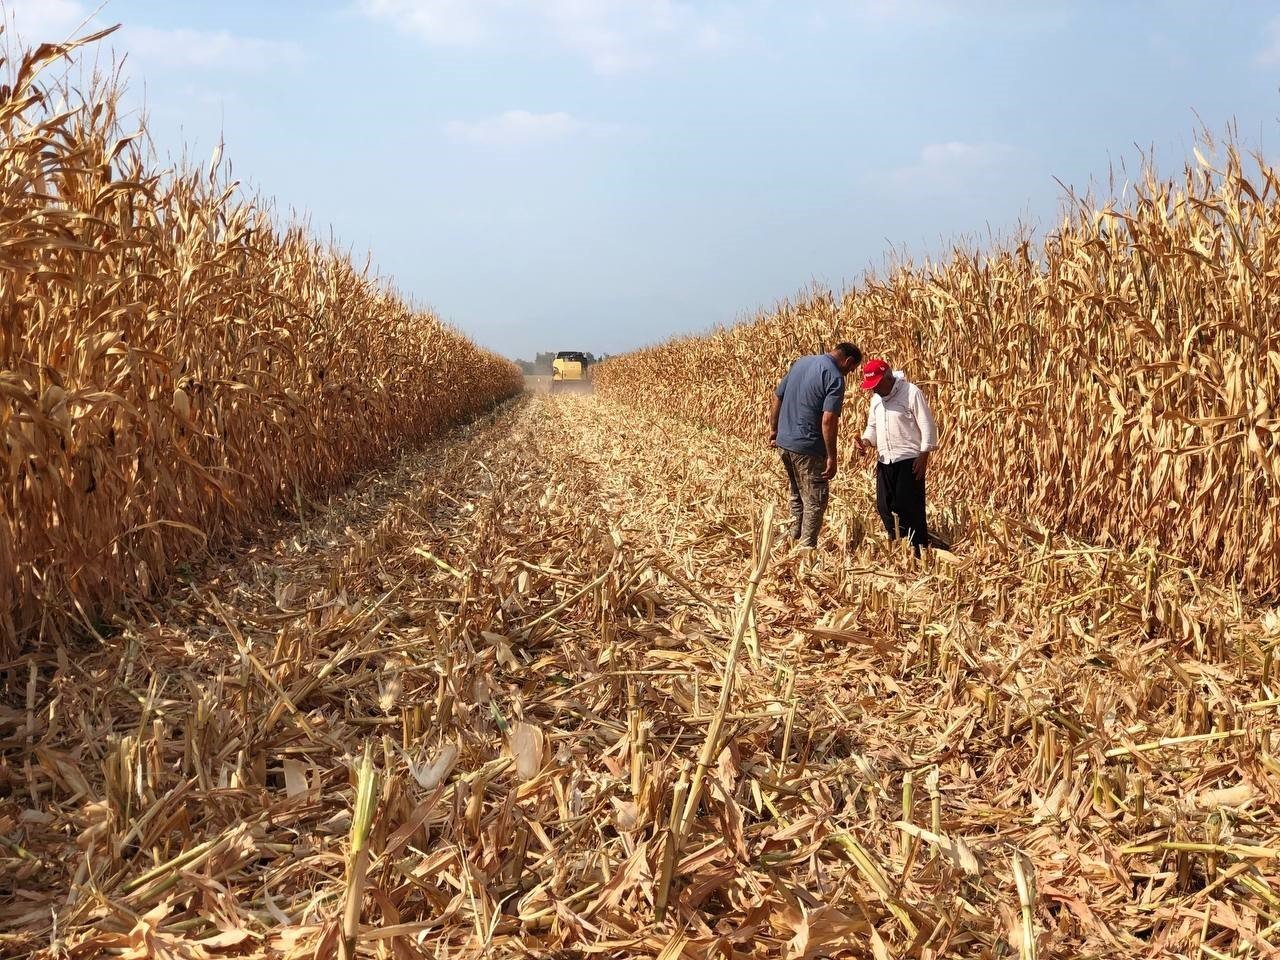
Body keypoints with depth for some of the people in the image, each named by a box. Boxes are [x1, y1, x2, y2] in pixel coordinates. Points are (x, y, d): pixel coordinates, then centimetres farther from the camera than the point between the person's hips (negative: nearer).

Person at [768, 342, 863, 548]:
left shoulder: (800, 362, 9)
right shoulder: (835, 377, -14)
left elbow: (777, 397, 14)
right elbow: (828, 420, -22)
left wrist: (773, 429, 23)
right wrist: (831, 457, -18)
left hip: (784, 440, 8)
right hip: (808, 447, -8)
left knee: (797, 495, 21)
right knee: (815, 500, 3)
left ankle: (795, 541, 27)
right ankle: (806, 548, 5)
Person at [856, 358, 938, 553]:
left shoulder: (911, 392, -11)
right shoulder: (876, 398, 11)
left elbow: (927, 426, -11)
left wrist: (923, 456, -15)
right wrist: (866, 441, 0)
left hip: (909, 460, -7)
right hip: (885, 461, 7)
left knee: (910, 508, -6)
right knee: (884, 506, 10)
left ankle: (919, 552, 2)